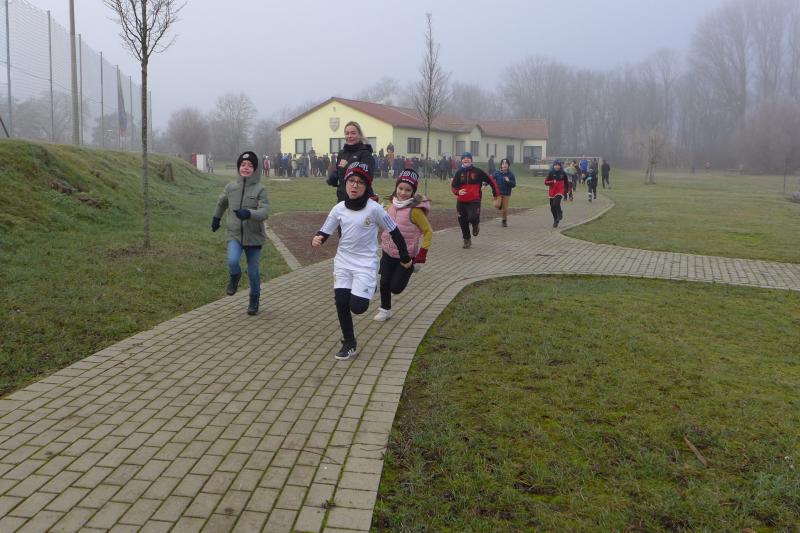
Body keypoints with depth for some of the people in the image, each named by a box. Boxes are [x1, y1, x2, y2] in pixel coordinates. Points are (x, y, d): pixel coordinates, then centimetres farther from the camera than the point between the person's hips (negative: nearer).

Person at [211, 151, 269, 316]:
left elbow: (264, 212, -23)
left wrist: (248, 213, -41)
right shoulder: (231, 187, 0)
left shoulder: (260, 189, -11)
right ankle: (235, 277, 15)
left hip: (254, 236, -2)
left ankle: (254, 300, 33)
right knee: (232, 262, -22)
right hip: (234, 234, 2)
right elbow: (222, 203, 20)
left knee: (253, 272, 8)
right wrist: (216, 218, 33)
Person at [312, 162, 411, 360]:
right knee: (341, 303, -2)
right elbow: (325, 232, 4)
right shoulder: (339, 209, -1)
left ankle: (370, 288, 23)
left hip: (366, 264, -4)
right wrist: (317, 239, -20)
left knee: (357, 306, -12)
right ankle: (349, 344, 16)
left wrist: (405, 257, 3)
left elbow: (393, 231, -4)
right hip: (343, 262, 4)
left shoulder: (374, 208, -13)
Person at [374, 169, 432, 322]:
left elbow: (428, 232, -15)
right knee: (384, 282, 7)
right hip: (388, 253, 5)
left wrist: (422, 254, -17)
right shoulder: (391, 207, -1)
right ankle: (385, 310, 28)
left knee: (395, 288, -2)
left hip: (407, 256, -5)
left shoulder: (415, 210, -20)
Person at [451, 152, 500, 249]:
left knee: (472, 218, -23)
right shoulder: (459, 172, 4)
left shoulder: (477, 171, -3)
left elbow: (491, 180, 5)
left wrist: (496, 194, 7)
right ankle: (467, 240, 30)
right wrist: (458, 191, -19)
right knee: (462, 222, 8)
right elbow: (453, 186, 5)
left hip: (474, 201, -3)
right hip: (461, 201, 4)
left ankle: (476, 224, 16)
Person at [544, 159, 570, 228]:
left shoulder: (563, 173, -1)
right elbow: (546, 182, -3)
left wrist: (567, 190, 14)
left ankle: (560, 213, 7)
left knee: (556, 204, -25)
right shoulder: (551, 173, -1)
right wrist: (552, 182, -20)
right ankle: (556, 220, 27)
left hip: (560, 191, -2)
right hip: (552, 192, 2)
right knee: (552, 208, 7)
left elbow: (566, 182, 13)